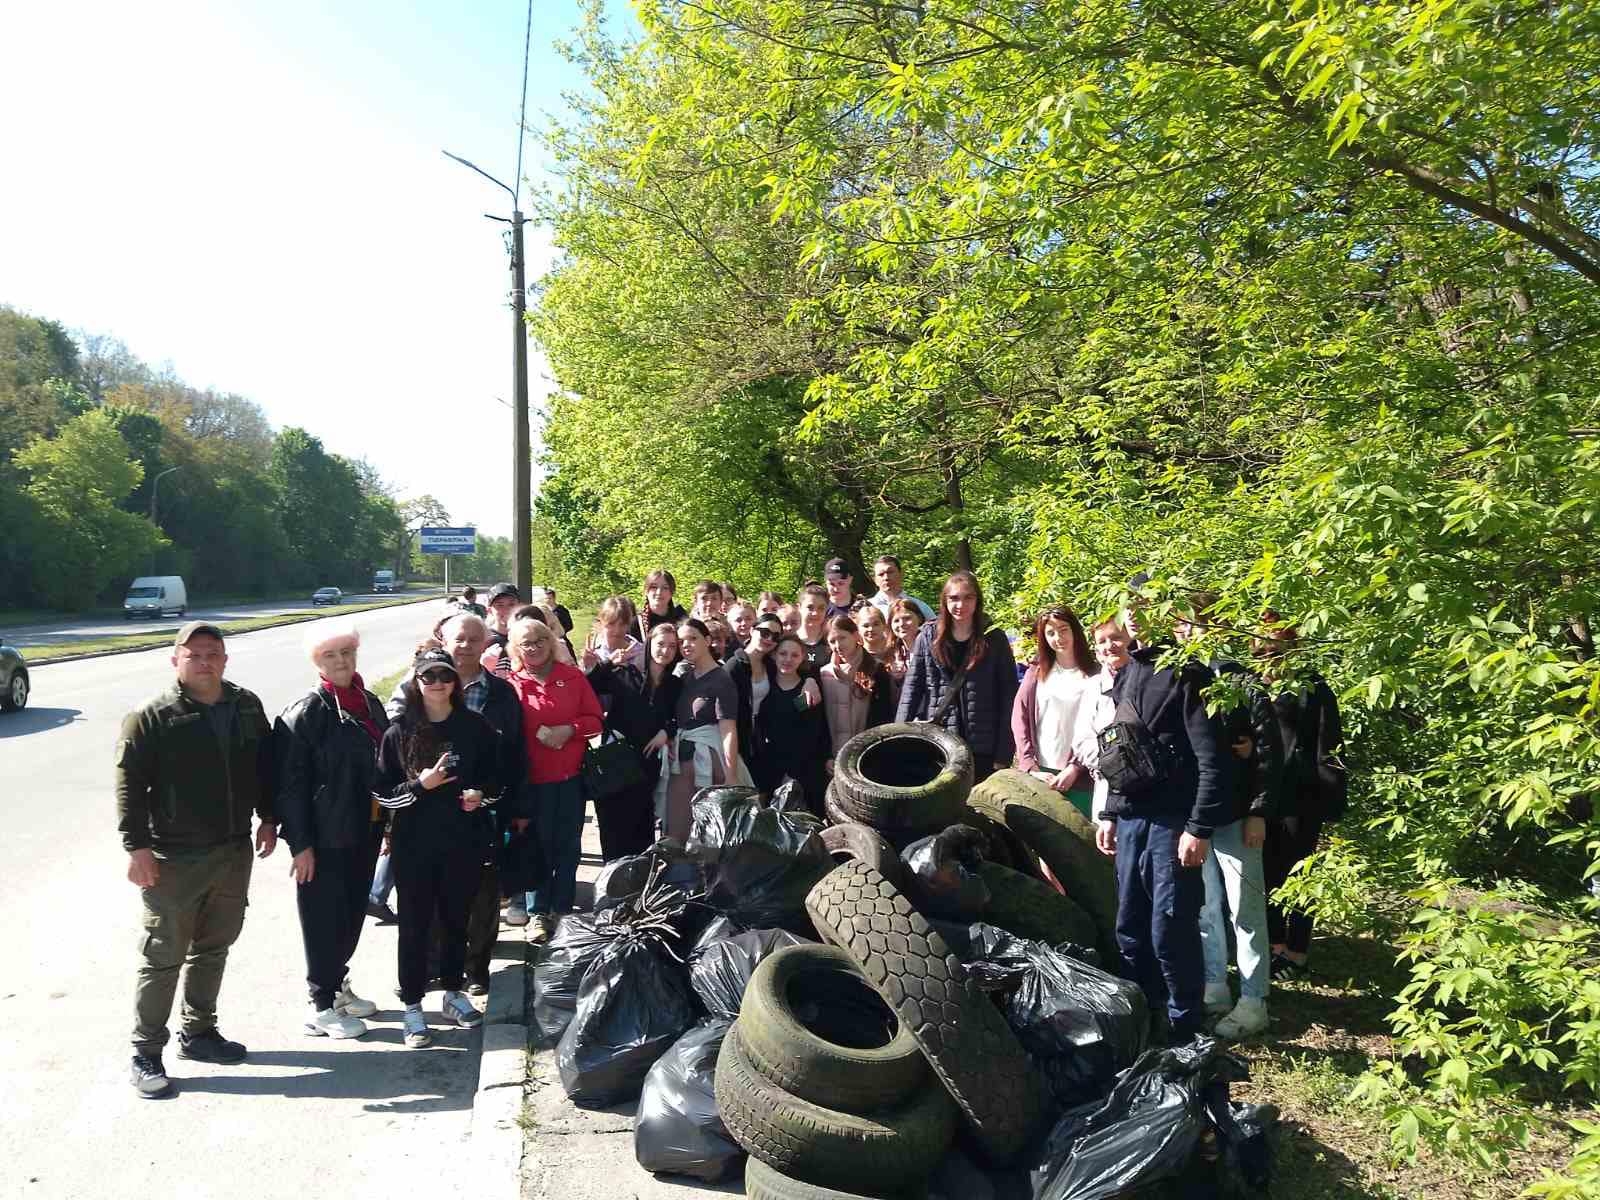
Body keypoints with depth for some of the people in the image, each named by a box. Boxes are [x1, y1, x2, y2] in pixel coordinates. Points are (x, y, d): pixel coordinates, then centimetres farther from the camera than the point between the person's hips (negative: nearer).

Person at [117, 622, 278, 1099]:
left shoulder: (247, 706, 4)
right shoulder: (151, 716, -11)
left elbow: (265, 766, 14)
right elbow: (129, 783, -12)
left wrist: (268, 818, 11)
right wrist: (137, 845, -16)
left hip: (235, 852, 5)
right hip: (173, 859, -5)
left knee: (213, 948, 17)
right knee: (163, 956, 3)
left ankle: (198, 1032, 33)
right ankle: (146, 1052, 17)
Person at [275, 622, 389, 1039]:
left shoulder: (370, 703, 8)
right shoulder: (305, 712, -12)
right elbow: (290, 782, -14)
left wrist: (386, 823, 14)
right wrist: (301, 843, -16)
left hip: (365, 830, 7)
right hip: (326, 835, -7)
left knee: (353, 912, 17)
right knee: (325, 918, 4)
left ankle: (337, 984, 35)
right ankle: (321, 1005, 18)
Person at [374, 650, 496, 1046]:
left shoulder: (475, 728, 1)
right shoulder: (399, 732, -4)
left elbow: (496, 776, 10)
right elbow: (383, 791, -4)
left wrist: (481, 794, -10)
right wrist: (420, 785, -20)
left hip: (463, 841, 2)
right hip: (414, 843, -2)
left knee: (456, 918, 14)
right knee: (415, 923, 6)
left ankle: (453, 992, 32)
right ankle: (412, 1006, 20)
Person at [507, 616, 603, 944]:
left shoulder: (572, 676, 3)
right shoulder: (512, 684, -2)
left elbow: (595, 718, 2)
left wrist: (569, 729, -13)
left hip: (571, 774, 2)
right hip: (533, 778, -2)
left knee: (568, 846, 10)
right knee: (538, 845, 6)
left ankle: (563, 910, 23)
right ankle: (539, 913, 17)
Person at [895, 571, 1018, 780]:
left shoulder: (994, 639, 2)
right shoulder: (928, 637, 5)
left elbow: (1008, 697, 0)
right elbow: (912, 687, 4)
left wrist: (1003, 755, -5)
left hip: (982, 747, -1)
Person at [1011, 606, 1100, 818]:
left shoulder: (1093, 675, 3)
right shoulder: (1037, 672, 11)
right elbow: (1019, 719, 5)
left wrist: (1074, 768, -11)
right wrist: (1031, 767, -5)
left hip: (1079, 776, -2)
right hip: (1039, 774, 2)